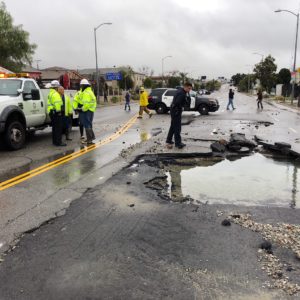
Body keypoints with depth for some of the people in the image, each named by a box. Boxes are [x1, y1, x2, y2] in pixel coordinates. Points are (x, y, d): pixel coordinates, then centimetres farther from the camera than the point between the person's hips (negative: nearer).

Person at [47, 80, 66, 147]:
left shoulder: (50, 93, 19)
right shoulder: (55, 94, -14)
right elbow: (57, 103, -24)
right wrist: (58, 111, -19)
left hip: (51, 112, 11)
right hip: (56, 112, -11)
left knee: (55, 127, 16)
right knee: (58, 127, -8)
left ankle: (55, 141, 22)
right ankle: (58, 142, -8)